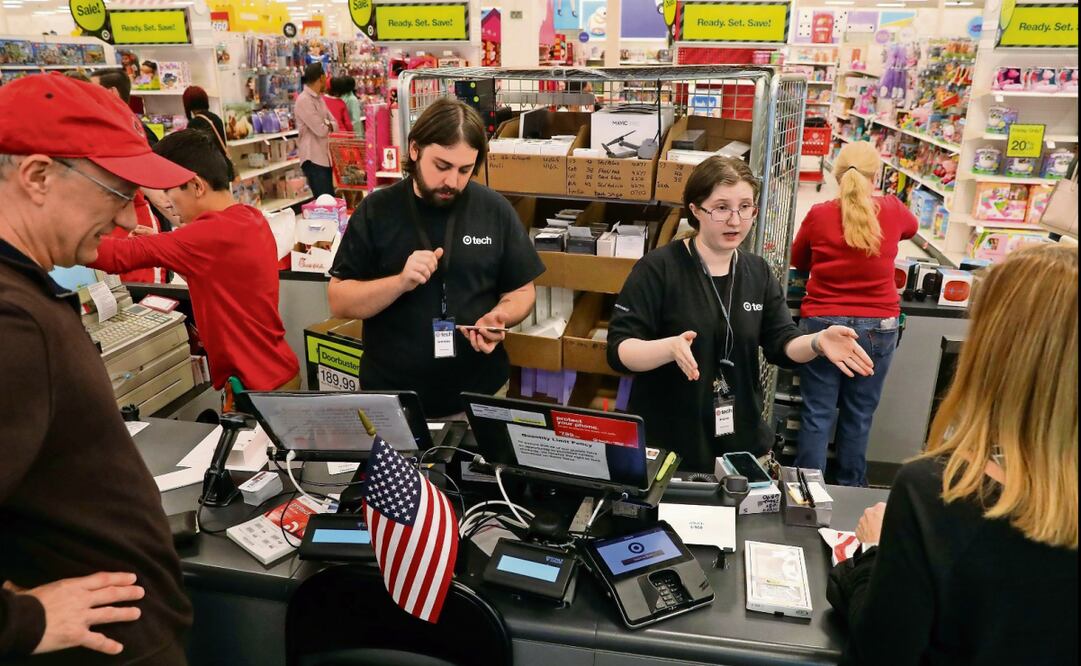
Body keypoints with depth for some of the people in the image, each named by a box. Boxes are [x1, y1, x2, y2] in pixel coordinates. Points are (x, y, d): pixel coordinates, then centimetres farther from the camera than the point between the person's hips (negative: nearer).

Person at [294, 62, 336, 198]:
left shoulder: (318, 98, 15)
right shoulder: (304, 100, -15)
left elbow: (334, 124, 11)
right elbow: (321, 130, -19)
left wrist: (326, 125, -10)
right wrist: (328, 125, 2)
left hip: (325, 156, 9)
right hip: (313, 158, -9)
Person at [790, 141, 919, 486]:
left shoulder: (819, 214, -7)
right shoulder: (892, 211, -3)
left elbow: (798, 261, 11)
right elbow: (911, 227, 23)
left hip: (822, 324, -1)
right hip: (877, 328, 1)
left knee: (817, 413, 7)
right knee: (859, 416, 12)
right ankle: (849, 491, 25)